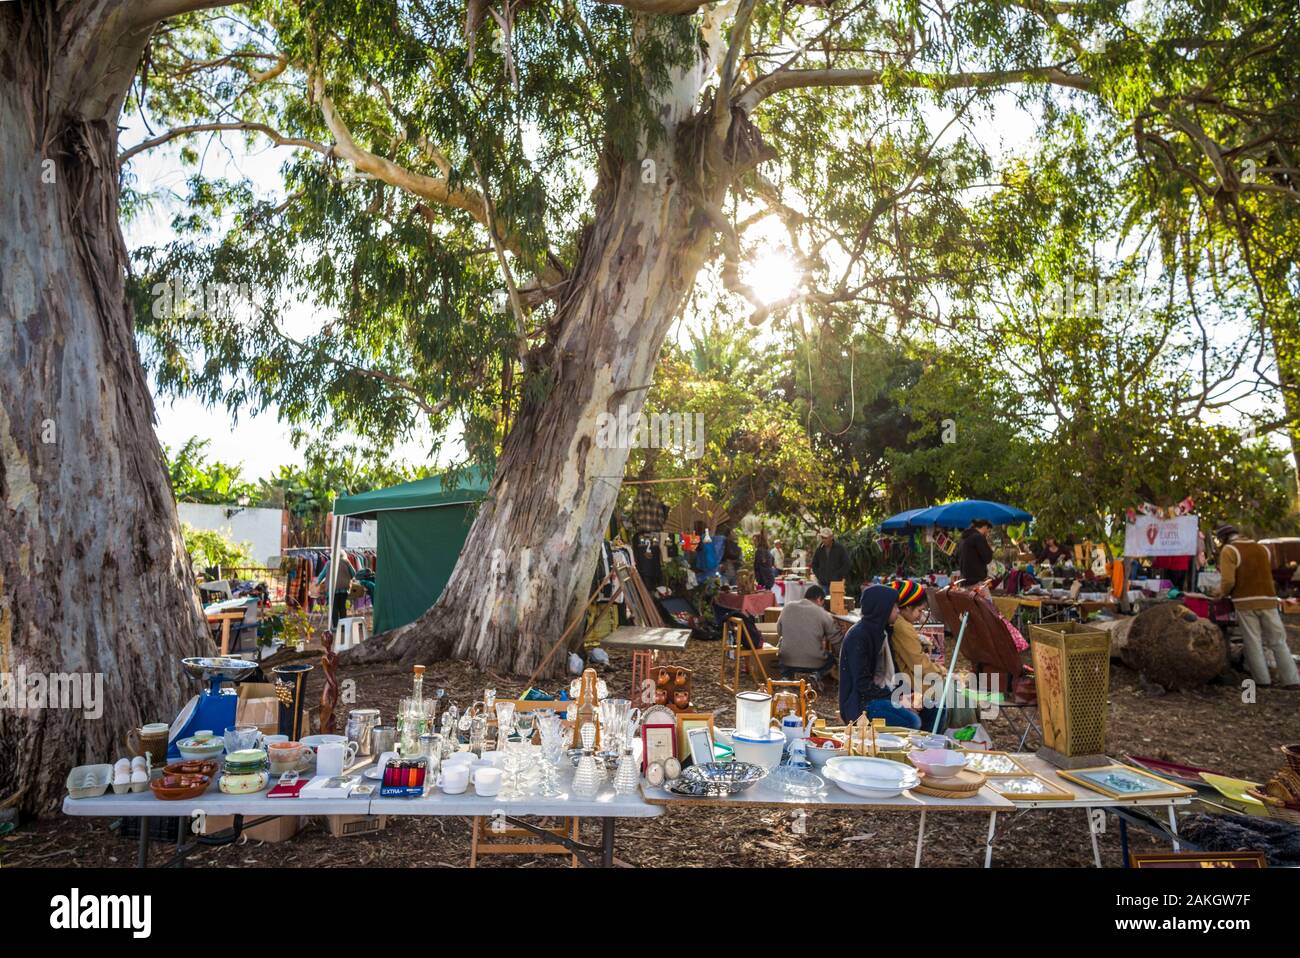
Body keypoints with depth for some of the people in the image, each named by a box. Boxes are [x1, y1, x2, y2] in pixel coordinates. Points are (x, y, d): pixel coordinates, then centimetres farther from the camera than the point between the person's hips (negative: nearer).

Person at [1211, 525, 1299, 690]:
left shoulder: (1229, 550, -8)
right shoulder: (1263, 548, 12)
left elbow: (1228, 581, -16)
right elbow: (1268, 573, 16)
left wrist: (1222, 592, 2)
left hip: (1245, 602, -4)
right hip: (1268, 599, 5)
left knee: (1253, 642, 4)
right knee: (1278, 641, 11)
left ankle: (1262, 679, 7)